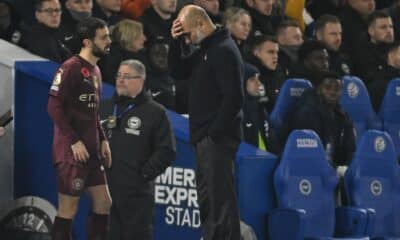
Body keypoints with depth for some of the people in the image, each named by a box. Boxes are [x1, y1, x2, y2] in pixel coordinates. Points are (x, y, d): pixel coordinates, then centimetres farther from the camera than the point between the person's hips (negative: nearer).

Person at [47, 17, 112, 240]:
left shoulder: (95, 71, 15)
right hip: (72, 152, -9)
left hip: (92, 152, 9)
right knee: (69, 209, -5)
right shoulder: (71, 68, -13)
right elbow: (54, 107, -18)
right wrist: (74, 142, -19)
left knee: (104, 202, 9)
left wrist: (103, 140, 11)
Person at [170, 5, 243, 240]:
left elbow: (234, 97, -20)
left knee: (220, 194, -11)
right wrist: (177, 42, 7)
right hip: (205, 136, 10)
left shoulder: (225, 51, -14)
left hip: (217, 137, -10)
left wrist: (215, 132, -19)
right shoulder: (206, 49, 16)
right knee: (207, 194, 14)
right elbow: (178, 69, 24)